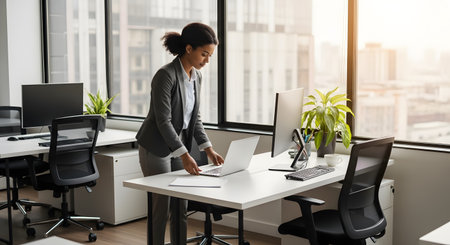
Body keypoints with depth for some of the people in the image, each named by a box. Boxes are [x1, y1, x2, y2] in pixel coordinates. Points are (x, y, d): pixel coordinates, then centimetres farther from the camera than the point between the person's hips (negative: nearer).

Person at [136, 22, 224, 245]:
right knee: (162, 206, -2)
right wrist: (184, 155, -28)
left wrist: (208, 148, 1)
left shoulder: (196, 76, 4)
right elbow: (163, 121, -24)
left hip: (179, 144, 8)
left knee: (181, 206, 10)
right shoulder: (166, 75, -21)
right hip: (157, 149, -7)